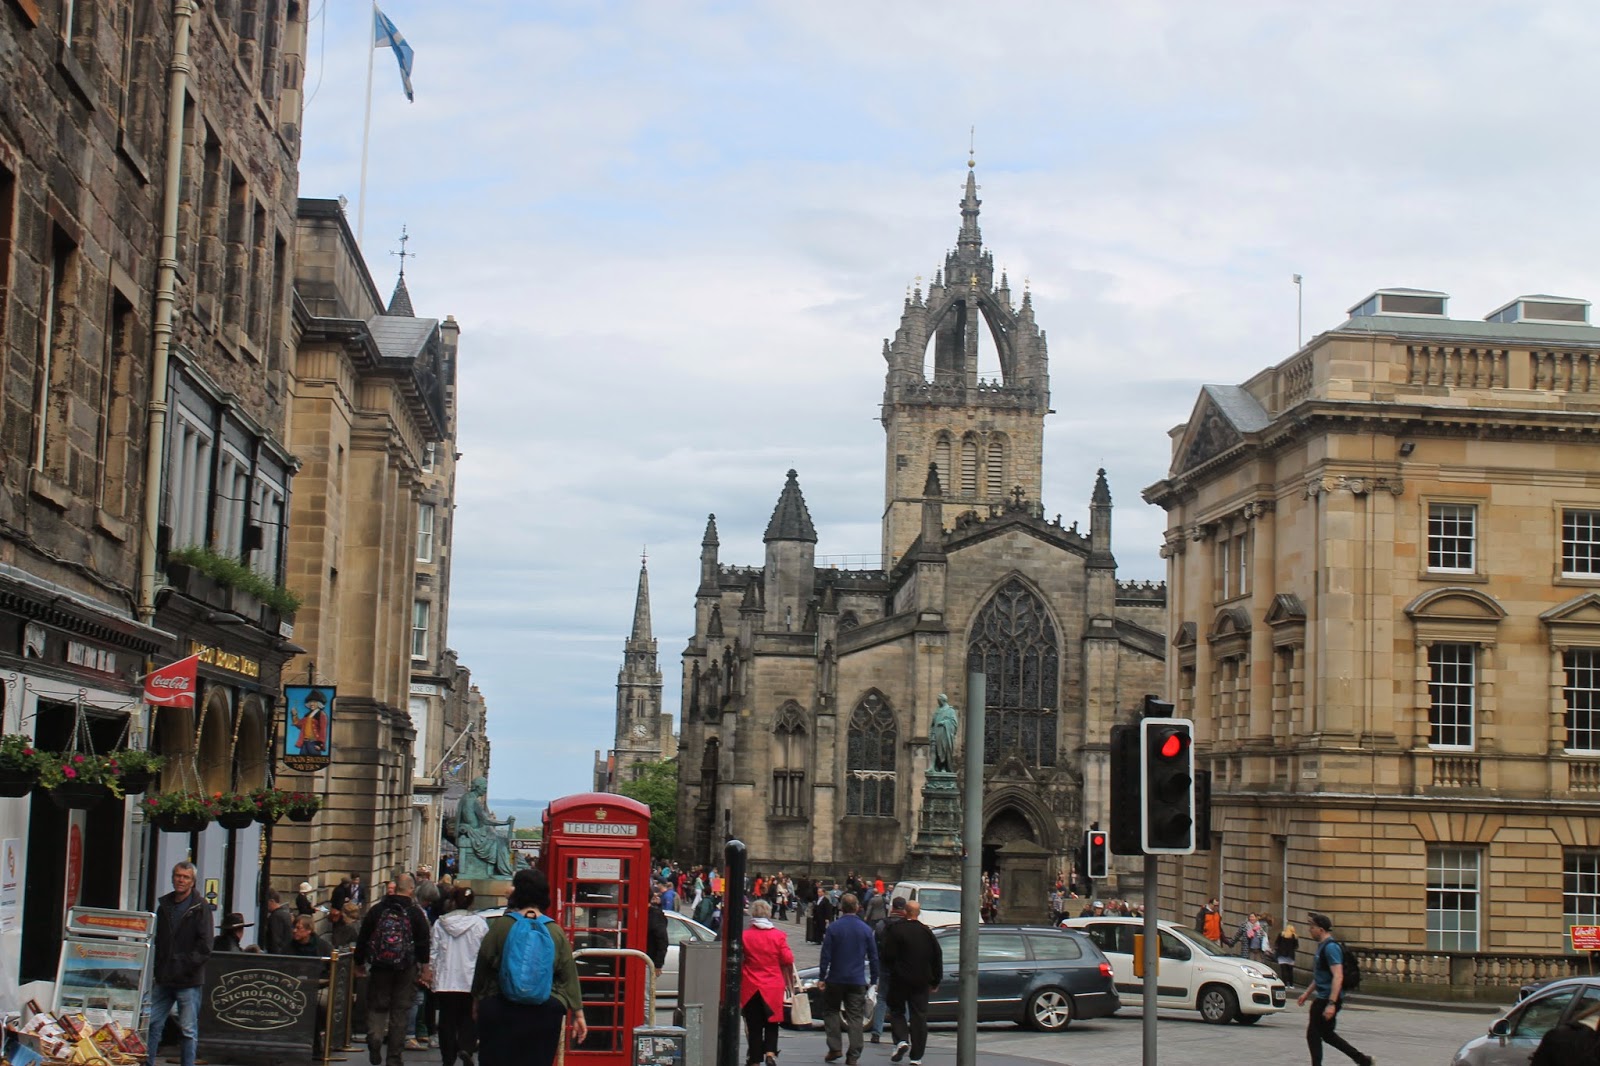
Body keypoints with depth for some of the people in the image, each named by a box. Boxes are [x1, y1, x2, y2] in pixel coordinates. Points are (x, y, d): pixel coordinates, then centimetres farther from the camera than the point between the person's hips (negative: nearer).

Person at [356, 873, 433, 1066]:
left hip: (380, 969, 1)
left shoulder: (377, 910, 2)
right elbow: (423, 943, -5)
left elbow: (362, 939, 6)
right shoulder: (416, 913, -4)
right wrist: (425, 968, 2)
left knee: (377, 1006, 12)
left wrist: (359, 963, 16)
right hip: (406, 970, -1)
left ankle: (374, 1037, -15)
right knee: (400, 1011, 5)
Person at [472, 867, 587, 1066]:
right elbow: (569, 977, 1)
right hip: (545, 1013, 2)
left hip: (500, 1011, -2)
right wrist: (578, 1014, 7)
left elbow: (482, 968, 2)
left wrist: (477, 998, 17)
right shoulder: (555, 932, 1)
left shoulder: (500, 926, -4)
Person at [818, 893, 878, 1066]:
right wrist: (874, 980, 13)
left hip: (836, 979, -2)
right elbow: (873, 957, 6)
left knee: (830, 1011, 15)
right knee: (855, 1017, 4)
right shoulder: (866, 929, 2)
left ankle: (835, 1048, 5)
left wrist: (821, 977, 0)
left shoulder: (833, 927, -6)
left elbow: (826, 954, -6)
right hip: (857, 980, 2)